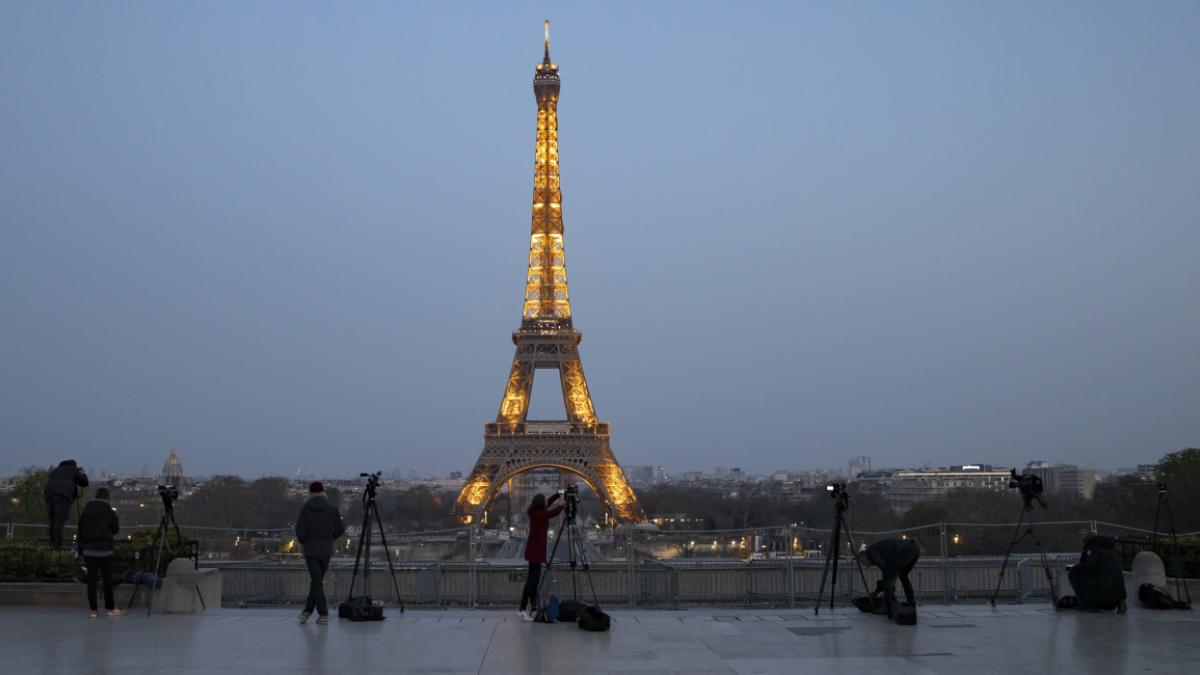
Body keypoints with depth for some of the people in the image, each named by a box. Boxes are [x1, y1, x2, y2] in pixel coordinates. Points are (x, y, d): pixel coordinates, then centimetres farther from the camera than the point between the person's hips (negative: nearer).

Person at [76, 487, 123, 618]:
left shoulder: (85, 511, 4)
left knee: (91, 579, 3)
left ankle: (92, 610, 3)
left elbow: (80, 531, 6)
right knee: (107, 579, 3)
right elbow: (116, 529, 3)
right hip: (104, 549, -3)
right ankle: (110, 608, 8)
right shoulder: (109, 512, -5)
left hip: (88, 550, 3)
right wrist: (115, 517, 17)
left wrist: (79, 548, 13)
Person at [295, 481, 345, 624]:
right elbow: (340, 529, -1)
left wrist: (303, 541, 10)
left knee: (317, 581, 2)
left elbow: (300, 530, -10)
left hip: (310, 549, -1)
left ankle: (323, 614, -2)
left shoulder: (305, 508, -5)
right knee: (317, 580, 13)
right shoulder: (332, 508, -1)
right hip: (326, 549, 1)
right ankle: (307, 610, 12)